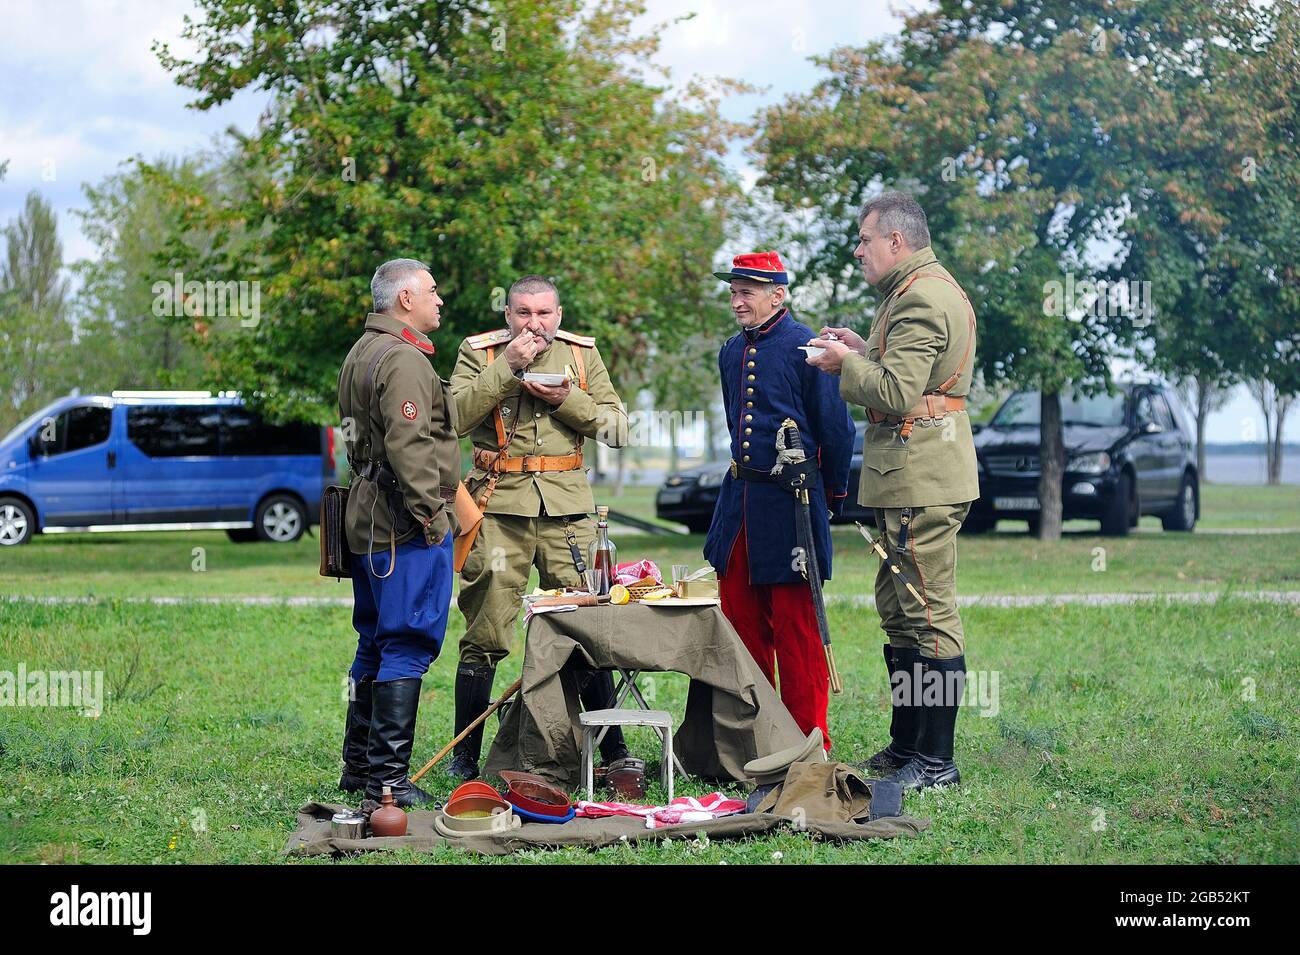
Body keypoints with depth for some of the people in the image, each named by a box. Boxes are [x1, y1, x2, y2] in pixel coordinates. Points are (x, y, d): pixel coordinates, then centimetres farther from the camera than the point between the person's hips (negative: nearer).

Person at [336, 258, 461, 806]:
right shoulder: (403, 360, -15)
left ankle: (357, 765, 23)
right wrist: (430, 513, -18)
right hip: (407, 529, -11)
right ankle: (387, 777, -8)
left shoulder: (360, 354, 18)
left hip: (369, 524, 11)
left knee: (375, 645, 16)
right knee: (408, 647, -8)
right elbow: (408, 447, -23)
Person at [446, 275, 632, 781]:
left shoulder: (581, 354, 12)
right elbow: (456, 416, -10)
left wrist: (566, 399, -7)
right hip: (499, 506, -2)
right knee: (485, 637, -2)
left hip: (566, 506, 2)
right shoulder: (479, 352, 5)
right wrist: (506, 367, -14)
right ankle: (465, 755, 8)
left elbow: (617, 428, 7)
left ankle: (613, 748, 10)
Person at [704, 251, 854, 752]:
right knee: (740, 622, 10)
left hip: (791, 504, -7)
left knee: (796, 630, -2)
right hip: (739, 497, 7)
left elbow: (837, 429, -5)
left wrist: (832, 494, 5)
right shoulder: (732, 351, 11)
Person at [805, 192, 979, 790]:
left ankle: (936, 762, -4)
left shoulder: (920, 298, -17)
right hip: (910, 476, 12)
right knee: (898, 609, 17)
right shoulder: (928, 289, 19)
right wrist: (863, 352, 13)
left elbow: (896, 393, -24)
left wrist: (846, 363, -9)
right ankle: (905, 748, 24)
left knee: (929, 615, -7)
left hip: (920, 479, -12)